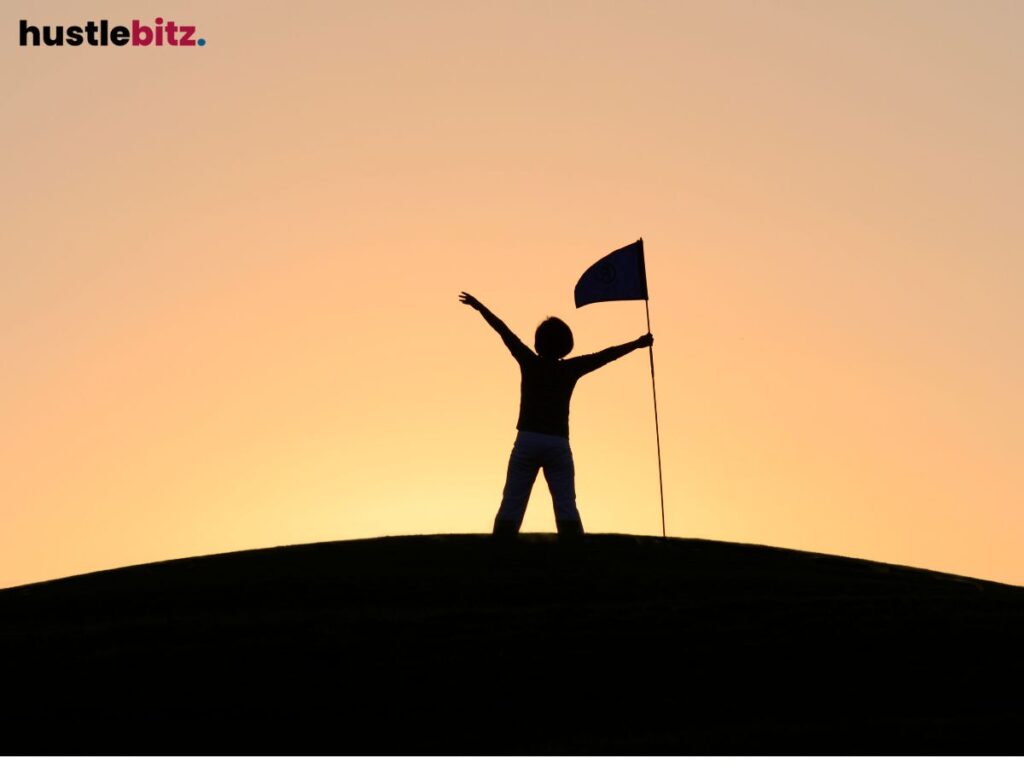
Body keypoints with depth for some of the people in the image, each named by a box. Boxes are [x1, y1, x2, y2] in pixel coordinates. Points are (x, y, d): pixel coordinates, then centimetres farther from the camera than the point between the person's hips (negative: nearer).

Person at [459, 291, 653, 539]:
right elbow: (606, 355, 7)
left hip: (527, 441, 0)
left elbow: (504, 331, 11)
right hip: (557, 444, 0)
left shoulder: (530, 362, 3)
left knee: (512, 503, -1)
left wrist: (479, 306, 20)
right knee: (566, 506, -1)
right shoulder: (570, 369, 2)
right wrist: (637, 343, 16)